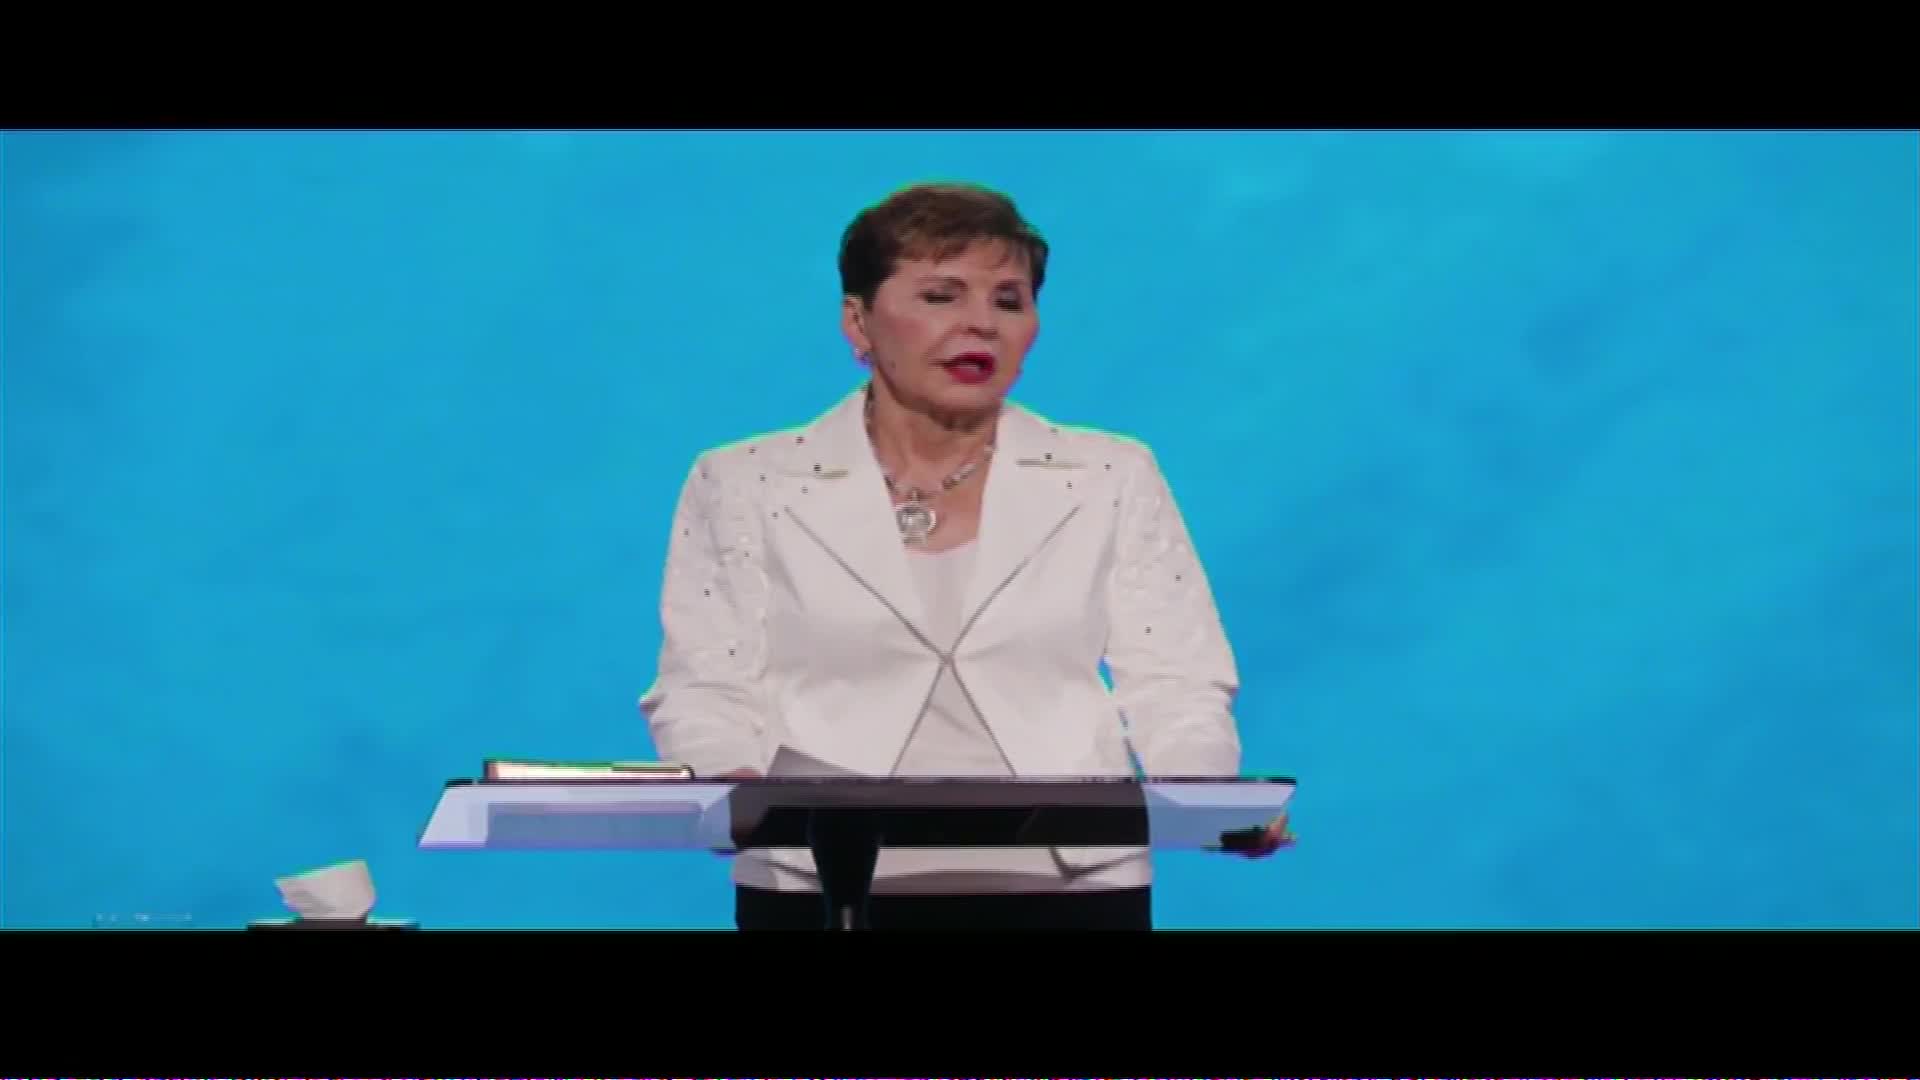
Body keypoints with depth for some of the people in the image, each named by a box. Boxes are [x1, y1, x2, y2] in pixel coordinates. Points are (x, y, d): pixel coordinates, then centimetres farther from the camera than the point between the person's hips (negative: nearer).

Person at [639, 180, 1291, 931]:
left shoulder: (1114, 480, 12)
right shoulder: (743, 484, 9)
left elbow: (1175, 689, 7)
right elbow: (706, 694, 5)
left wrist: (1212, 801, -13)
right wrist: (732, 789, -16)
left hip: (1070, 886, 1)